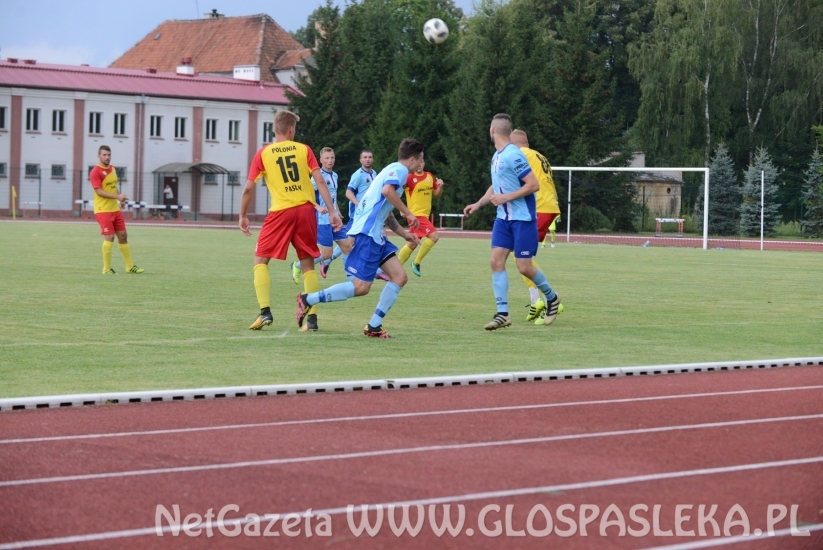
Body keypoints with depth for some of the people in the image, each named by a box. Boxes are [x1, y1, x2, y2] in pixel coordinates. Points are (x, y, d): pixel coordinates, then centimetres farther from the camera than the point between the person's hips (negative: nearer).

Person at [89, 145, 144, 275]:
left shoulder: (112, 169, 12)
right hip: (103, 210, -8)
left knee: (123, 236, 10)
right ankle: (107, 269, -1)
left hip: (115, 209, 8)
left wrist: (120, 199, 8)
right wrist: (117, 196, -28)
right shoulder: (95, 172, -13)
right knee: (109, 237, -11)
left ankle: (130, 266, 18)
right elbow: (99, 191, -21)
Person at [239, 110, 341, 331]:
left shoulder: (263, 154, 4)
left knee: (260, 259, 9)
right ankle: (312, 318, 6)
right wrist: (332, 212, 1)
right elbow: (320, 181, -1)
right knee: (307, 264, 11)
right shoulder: (304, 150, 6)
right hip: (306, 209, 2)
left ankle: (265, 312, -6)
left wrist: (243, 216, 14)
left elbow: (248, 189, 2)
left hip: (281, 212, -2)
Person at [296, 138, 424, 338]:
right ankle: (308, 299, -4)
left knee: (400, 277, 3)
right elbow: (387, 190, -28)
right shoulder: (400, 169, -5)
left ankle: (374, 326, 2)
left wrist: (404, 234, 28)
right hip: (367, 232, -10)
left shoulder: (395, 170, 24)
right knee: (361, 287, -11)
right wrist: (407, 213, -17)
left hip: (375, 234, 10)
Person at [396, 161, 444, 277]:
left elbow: (437, 194, 18)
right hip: (416, 215, -8)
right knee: (434, 236, -21)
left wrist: (440, 186, -2)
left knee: (412, 244, 14)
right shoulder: (409, 178, -13)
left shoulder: (429, 176, 9)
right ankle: (416, 262, -7)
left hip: (425, 215, 8)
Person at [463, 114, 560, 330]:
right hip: (503, 218, 8)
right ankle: (502, 313, -2)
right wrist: (478, 205, 16)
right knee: (496, 261, -3)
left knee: (524, 267, -4)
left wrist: (506, 198, -21)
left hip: (522, 218, -8)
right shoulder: (496, 156, 10)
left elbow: (533, 185, -20)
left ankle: (552, 298, 22)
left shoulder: (513, 155, -18)